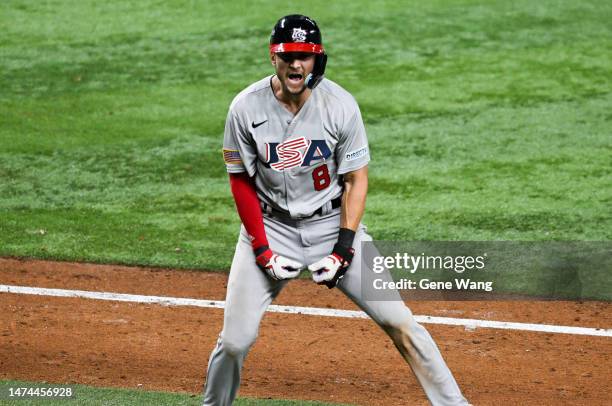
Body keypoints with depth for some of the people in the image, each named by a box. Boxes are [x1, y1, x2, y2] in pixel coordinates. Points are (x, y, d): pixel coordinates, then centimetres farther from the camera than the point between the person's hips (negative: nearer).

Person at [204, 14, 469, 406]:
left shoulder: (340, 105, -13)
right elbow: (241, 182, -4)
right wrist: (263, 252, -10)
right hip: (270, 226, 0)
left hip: (333, 223, 0)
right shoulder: (246, 108, -13)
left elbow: (356, 180, -6)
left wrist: (342, 250, -13)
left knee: (398, 321, -7)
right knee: (235, 340, -7)